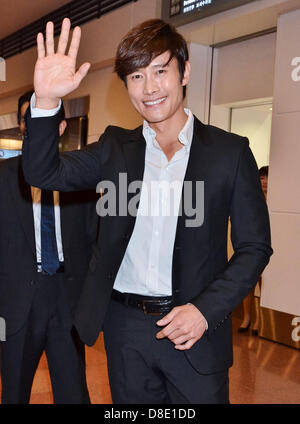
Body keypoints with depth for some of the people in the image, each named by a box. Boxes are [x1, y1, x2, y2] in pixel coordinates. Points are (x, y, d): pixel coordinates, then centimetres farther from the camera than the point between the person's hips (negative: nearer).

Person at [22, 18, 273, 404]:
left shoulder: (229, 151, -3)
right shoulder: (116, 148, 5)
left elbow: (254, 248, -2)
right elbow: (44, 173, -4)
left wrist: (206, 310, -14)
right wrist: (46, 100, -19)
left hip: (195, 328, -2)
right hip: (125, 326, 3)